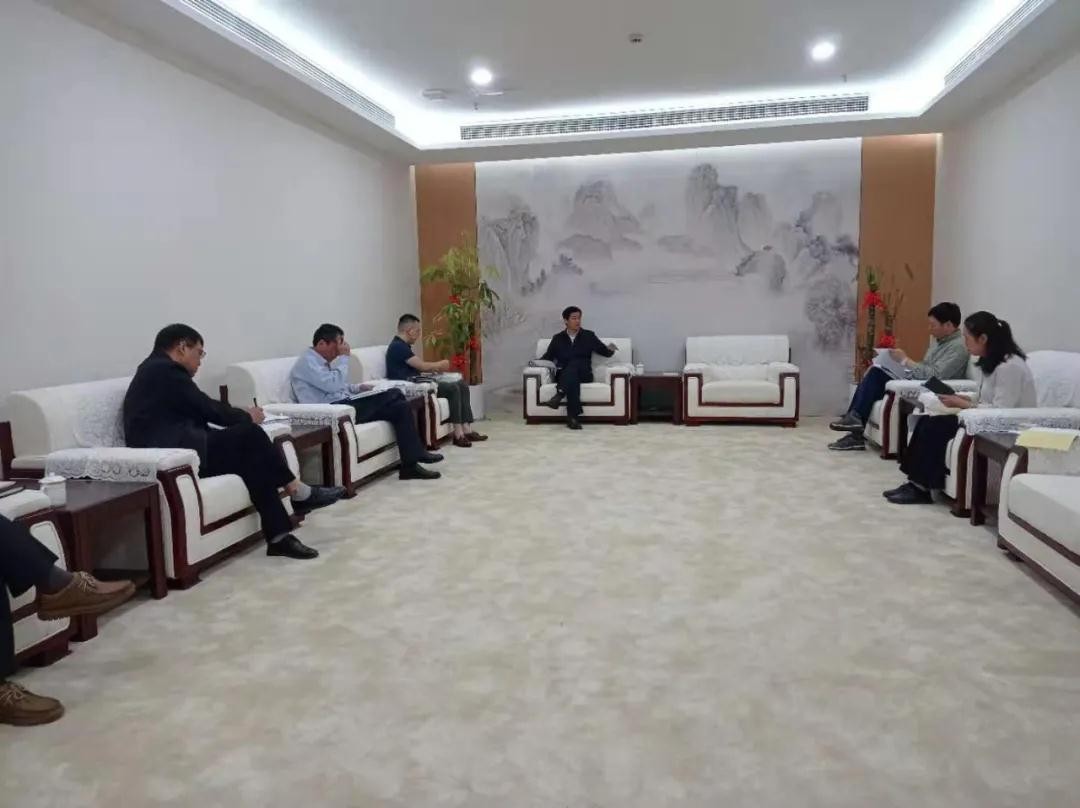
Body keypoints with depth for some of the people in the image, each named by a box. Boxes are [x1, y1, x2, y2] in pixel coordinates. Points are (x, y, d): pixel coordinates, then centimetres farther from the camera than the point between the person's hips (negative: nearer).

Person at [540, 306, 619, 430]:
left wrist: (610, 349, -10)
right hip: (563, 376, 0)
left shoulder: (589, 336, 13)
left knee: (574, 363, -35)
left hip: (583, 374, 0)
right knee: (572, 379, -37)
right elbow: (548, 357, 14)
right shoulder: (558, 338, 15)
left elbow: (604, 352, 14)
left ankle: (559, 395, -51)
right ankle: (573, 416, -46)